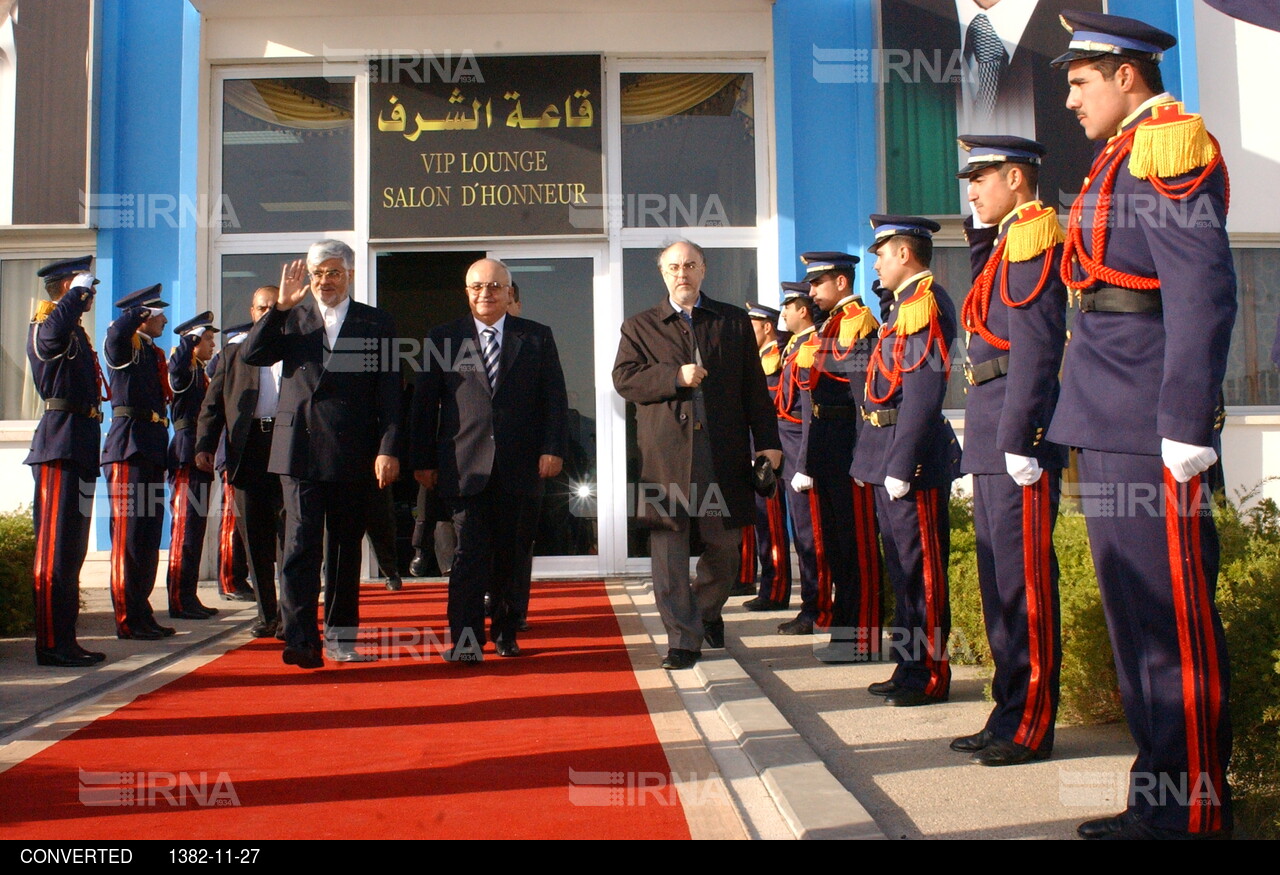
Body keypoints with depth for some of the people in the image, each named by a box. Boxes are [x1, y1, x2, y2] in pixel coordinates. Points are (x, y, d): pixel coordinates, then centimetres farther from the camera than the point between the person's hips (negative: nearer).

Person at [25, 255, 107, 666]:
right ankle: (51, 644, -4)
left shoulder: (77, 332, 21)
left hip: (78, 447, 10)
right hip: (60, 448, -10)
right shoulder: (46, 326, -7)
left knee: (72, 548, 12)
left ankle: (64, 639, 18)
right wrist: (78, 291, -20)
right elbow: (55, 330, -34)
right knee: (57, 546, -8)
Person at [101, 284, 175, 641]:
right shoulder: (126, 345, -4)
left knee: (149, 535, 11)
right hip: (129, 448, -9)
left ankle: (142, 614, 19)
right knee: (130, 534, -6)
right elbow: (117, 330, -29)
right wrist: (141, 311, -13)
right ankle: (128, 619, -2)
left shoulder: (154, 353, 20)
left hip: (152, 449, 9)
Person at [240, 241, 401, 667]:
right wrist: (281, 305, -12)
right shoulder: (291, 320, 10)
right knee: (301, 544, -7)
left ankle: (340, 637, 20)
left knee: (345, 548, 10)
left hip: (354, 454, 1)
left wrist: (388, 449, -8)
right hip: (301, 451, 0)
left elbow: (389, 391, 1)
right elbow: (250, 355, -5)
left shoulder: (376, 323, 7)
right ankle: (300, 640, -7)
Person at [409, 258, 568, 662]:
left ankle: (505, 633, 23)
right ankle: (466, 640, 1)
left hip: (520, 468, 1)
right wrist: (422, 460, 4)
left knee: (511, 556, 8)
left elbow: (555, 398, 6)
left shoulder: (537, 337, 10)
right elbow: (424, 402, 8)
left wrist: (553, 448, -4)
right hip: (464, 466, -1)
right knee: (470, 553, -5)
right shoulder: (443, 339, 8)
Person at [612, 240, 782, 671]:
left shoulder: (735, 321, 13)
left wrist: (767, 441, 3)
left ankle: (707, 609, 36)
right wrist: (675, 376, -13)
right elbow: (624, 379, -1)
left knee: (725, 546, 8)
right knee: (668, 547, -3)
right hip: (665, 455, -1)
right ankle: (683, 639, 5)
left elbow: (754, 387, 10)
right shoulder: (640, 326, 11)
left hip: (723, 453, 1)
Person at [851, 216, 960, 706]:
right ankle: (909, 667, 25)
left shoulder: (925, 302, -14)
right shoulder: (903, 304, 17)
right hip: (891, 457, 10)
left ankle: (931, 677, 8)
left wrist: (900, 466, -23)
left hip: (913, 458, -10)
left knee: (921, 568, -2)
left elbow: (923, 394, -22)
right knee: (902, 568, 15)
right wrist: (875, 459, 16)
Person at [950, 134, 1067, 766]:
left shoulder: (1035, 235, -9)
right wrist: (981, 232, 24)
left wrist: (1018, 441, -23)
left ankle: (1030, 729, 5)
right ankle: (1009, 714, 22)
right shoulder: (1005, 245, 20)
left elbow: (1036, 346, -18)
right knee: (1000, 582, 13)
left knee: (1024, 581, -4)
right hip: (991, 443, 10)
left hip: (1018, 438, -10)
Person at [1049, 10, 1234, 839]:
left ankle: (1196, 811, 8)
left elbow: (1204, 291, -18)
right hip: (1110, 427, 10)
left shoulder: (1171, 143, -8)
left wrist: (1185, 426, -22)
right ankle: (1161, 794, 25)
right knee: (1136, 615, 14)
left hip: (1149, 429, -10)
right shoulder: (1123, 159, 21)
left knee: (1174, 618, -3)